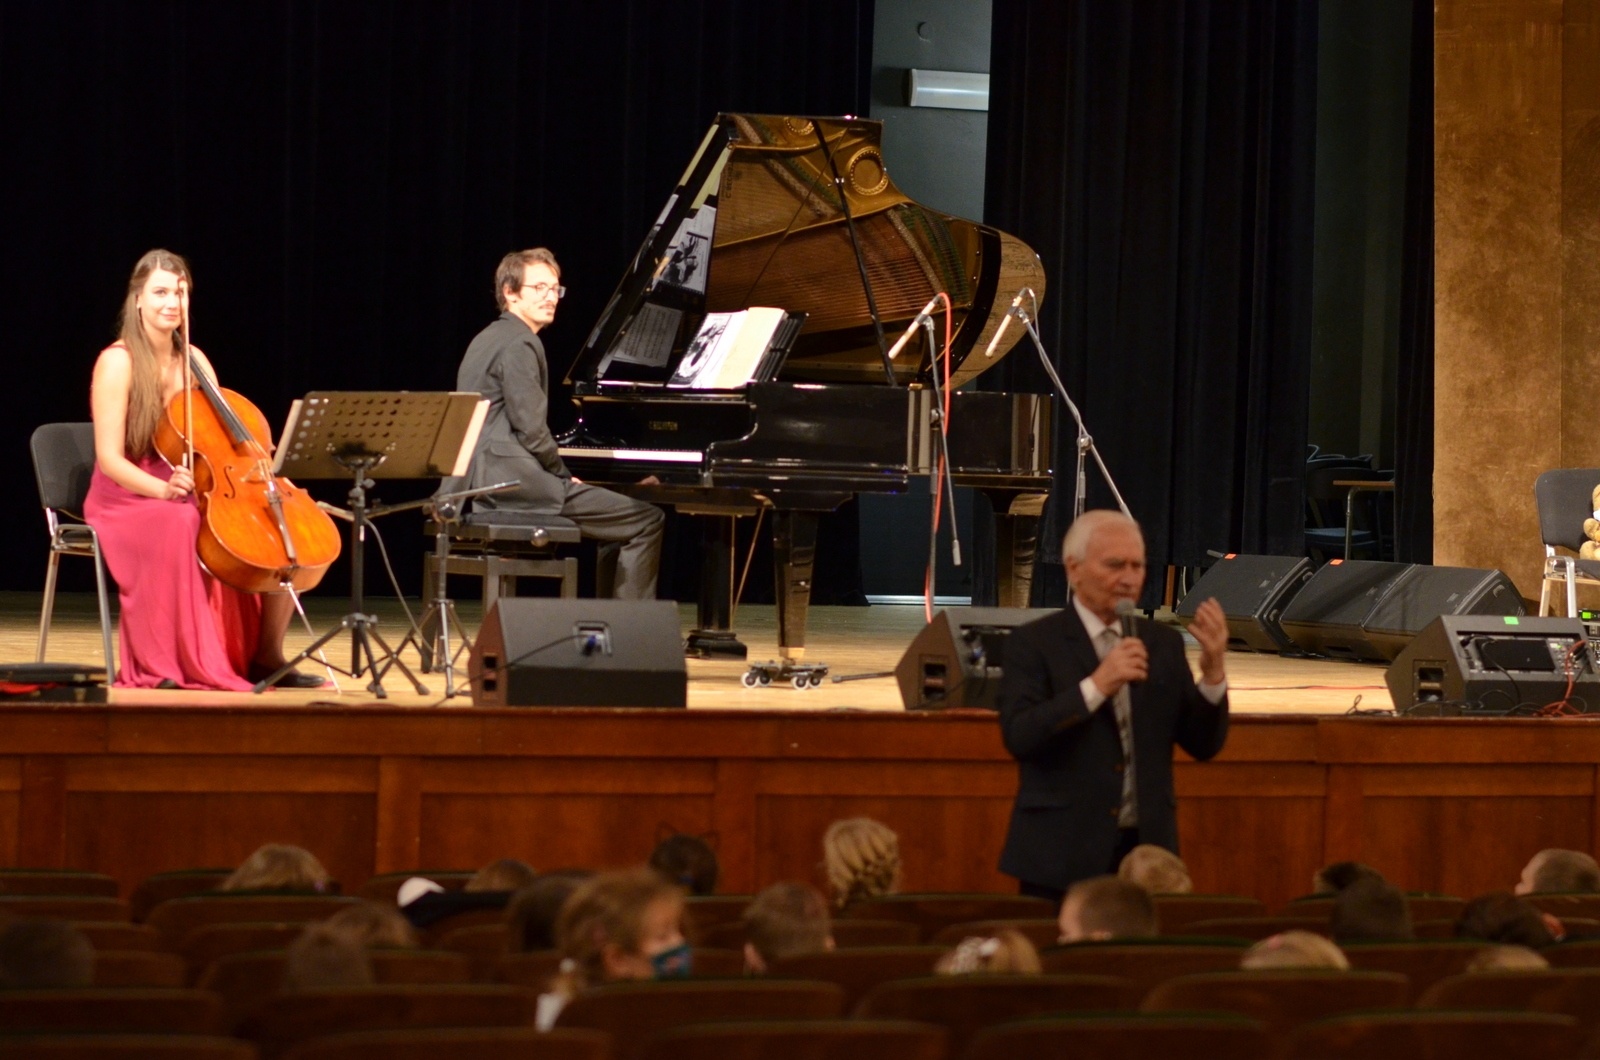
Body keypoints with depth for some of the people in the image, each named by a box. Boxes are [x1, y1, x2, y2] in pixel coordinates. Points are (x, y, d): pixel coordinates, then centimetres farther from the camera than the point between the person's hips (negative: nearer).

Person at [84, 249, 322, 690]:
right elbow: (110, 459, -17)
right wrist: (162, 488, -34)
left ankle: (267, 655, 0)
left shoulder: (193, 359, 9)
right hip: (129, 500, -6)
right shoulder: (119, 362, -11)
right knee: (181, 523, -41)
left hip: (194, 494, 6)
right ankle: (159, 666, -32)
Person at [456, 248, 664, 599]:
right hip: (513, 476, -11)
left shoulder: (490, 339, 21)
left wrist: (560, 476, 16)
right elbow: (530, 429, -18)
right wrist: (564, 475, -3)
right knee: (646, 520, -10)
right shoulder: (520, 344, -11)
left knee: (619, 522, 25)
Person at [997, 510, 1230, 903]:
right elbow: (1018, 737, -15)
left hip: (1146, 851, 4)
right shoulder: (1033, 643, -2)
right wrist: (1096, 686, -22)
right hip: (1062, 854, -4)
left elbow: (1204, 745, 8)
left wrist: (1213, 671, -9)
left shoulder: (1163, 643, 10)